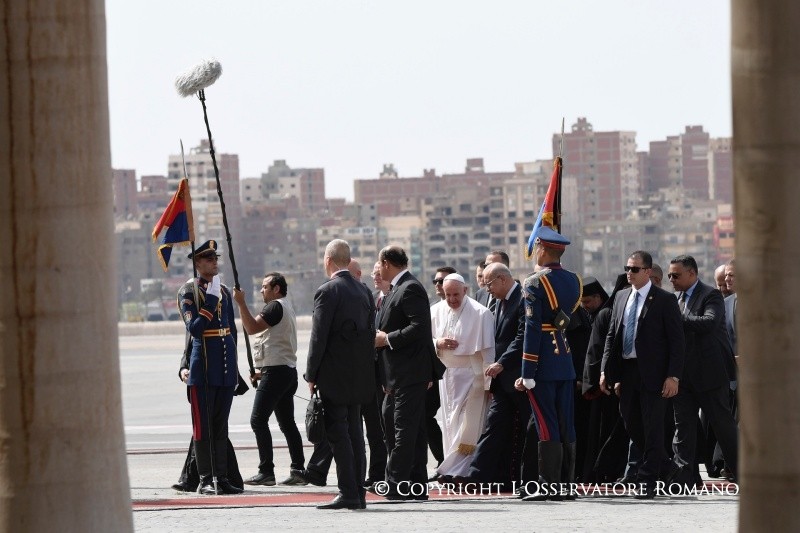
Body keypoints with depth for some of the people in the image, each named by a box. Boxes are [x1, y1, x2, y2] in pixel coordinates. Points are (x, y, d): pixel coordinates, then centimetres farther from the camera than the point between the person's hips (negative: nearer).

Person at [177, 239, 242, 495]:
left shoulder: (224, 291, 14)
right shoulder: (188, 291, -5)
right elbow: (194, 328, -16)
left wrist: (234, 366, 16)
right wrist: (211, 300, -18)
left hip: (225, 369, 6)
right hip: (203, 369, -6)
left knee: (221, 426, 9)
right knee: (203, 426, -3)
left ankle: (221, 478, 11)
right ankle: (206, 480, -1)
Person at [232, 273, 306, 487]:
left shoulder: (275, 307, -11)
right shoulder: (286, 307, 22)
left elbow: (252, 327, -22)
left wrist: (241, 303, -21)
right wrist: (261, 369, 24)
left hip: (276, 371, -11)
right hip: (288, 370, 11)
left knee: (258, 420, -11)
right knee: (287, 422, 10)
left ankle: (266, 471, -15)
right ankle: (298, 470, 8)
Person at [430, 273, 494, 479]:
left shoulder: (481, 314, -12)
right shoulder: (436, 311, 3)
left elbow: (488, 351, -11)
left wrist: (489, 383, -13)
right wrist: (438, 343, -12)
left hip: (471, 375, -5)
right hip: (446, 375, 5)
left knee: (468, 425, -8)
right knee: (451, 425, 8)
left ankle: (452, 470, -7)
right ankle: (453, 468, 14)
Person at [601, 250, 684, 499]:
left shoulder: (664, 300, -6)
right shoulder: (621, 297, 12)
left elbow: (677, 340, -8)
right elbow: (612, 335, 15)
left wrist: (673, 376, -15)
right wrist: (606, 370, 7)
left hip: (653, 373, -6)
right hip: (626, 371, 6)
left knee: (652, 427, -3)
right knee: (631, 424, 12)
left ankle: (647, 482, 2)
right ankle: (661, 465, 31)